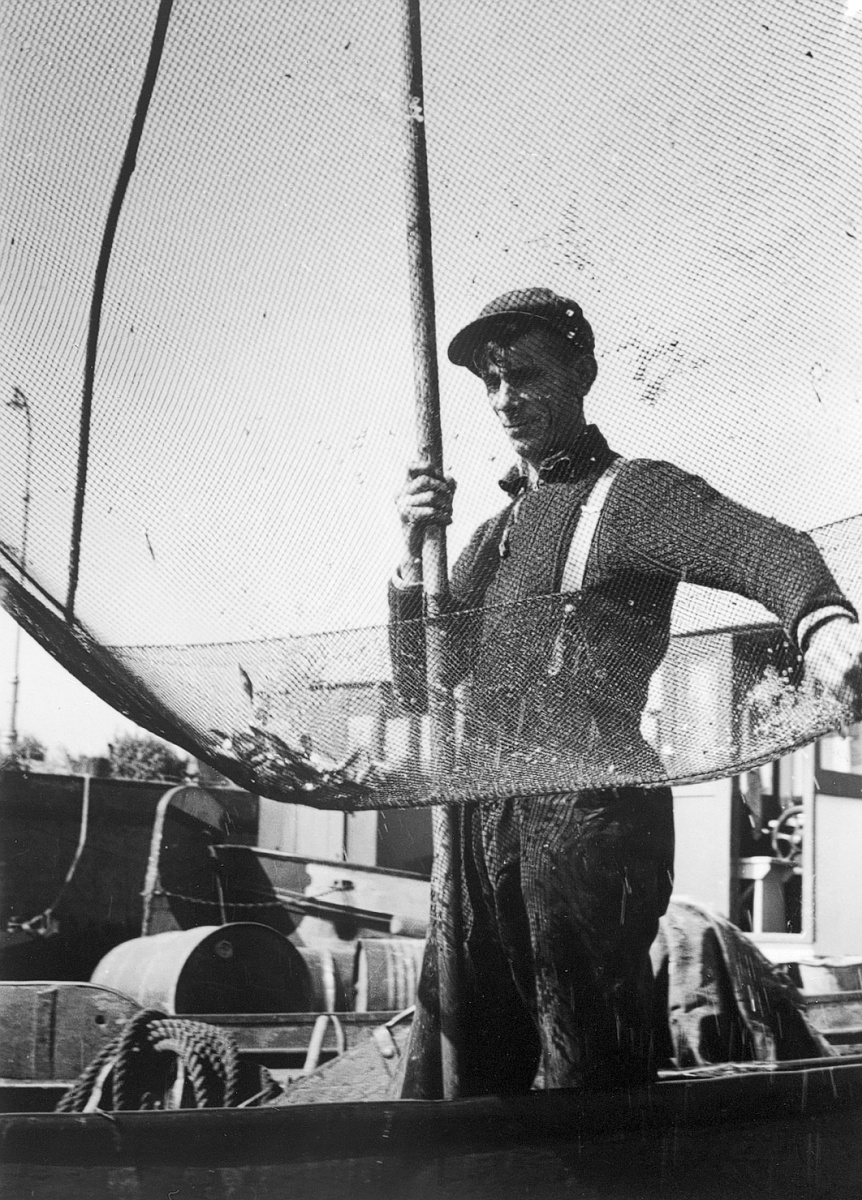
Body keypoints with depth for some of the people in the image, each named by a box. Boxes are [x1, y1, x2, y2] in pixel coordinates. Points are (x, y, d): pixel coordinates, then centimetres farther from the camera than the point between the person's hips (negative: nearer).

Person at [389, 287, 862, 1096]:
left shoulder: (631, 493, 0)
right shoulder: (495, 531, 22)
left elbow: (765, 549, -20)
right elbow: (418, 688, 18)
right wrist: (415, 557, 1)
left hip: (590, 814, -7)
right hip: (484, 822, 7)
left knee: (592, 1087, -3)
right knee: (458, 1080, 13)